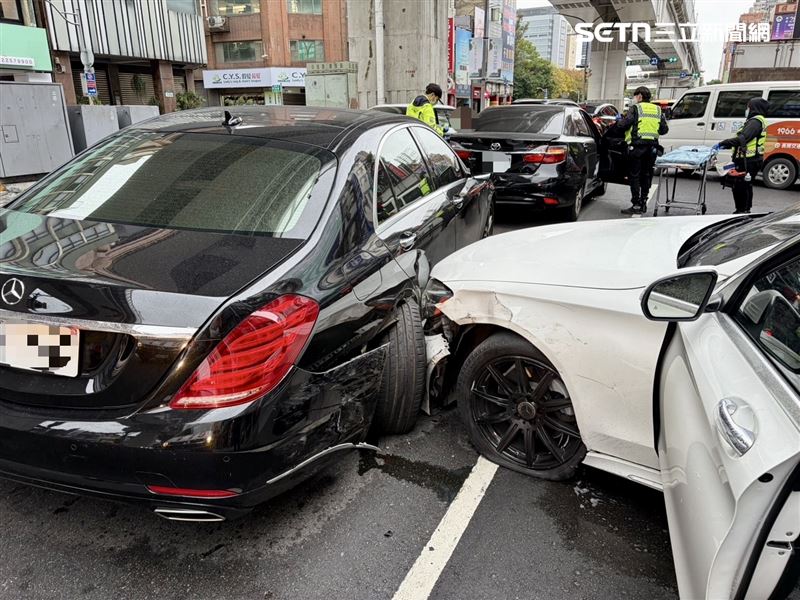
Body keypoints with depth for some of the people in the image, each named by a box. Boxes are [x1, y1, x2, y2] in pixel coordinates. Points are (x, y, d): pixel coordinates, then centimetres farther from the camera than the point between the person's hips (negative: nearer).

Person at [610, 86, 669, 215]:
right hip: (652, 146, 6)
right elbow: (664, 129, 14)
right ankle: (643, 202, 20)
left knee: (634, 175, -2)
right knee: (646, 175, 14)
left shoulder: (635, 108, -2)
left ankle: (636, 205, -6)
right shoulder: (658, 110, 16)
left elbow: (624, 124, -11)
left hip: (637, 145, -6)